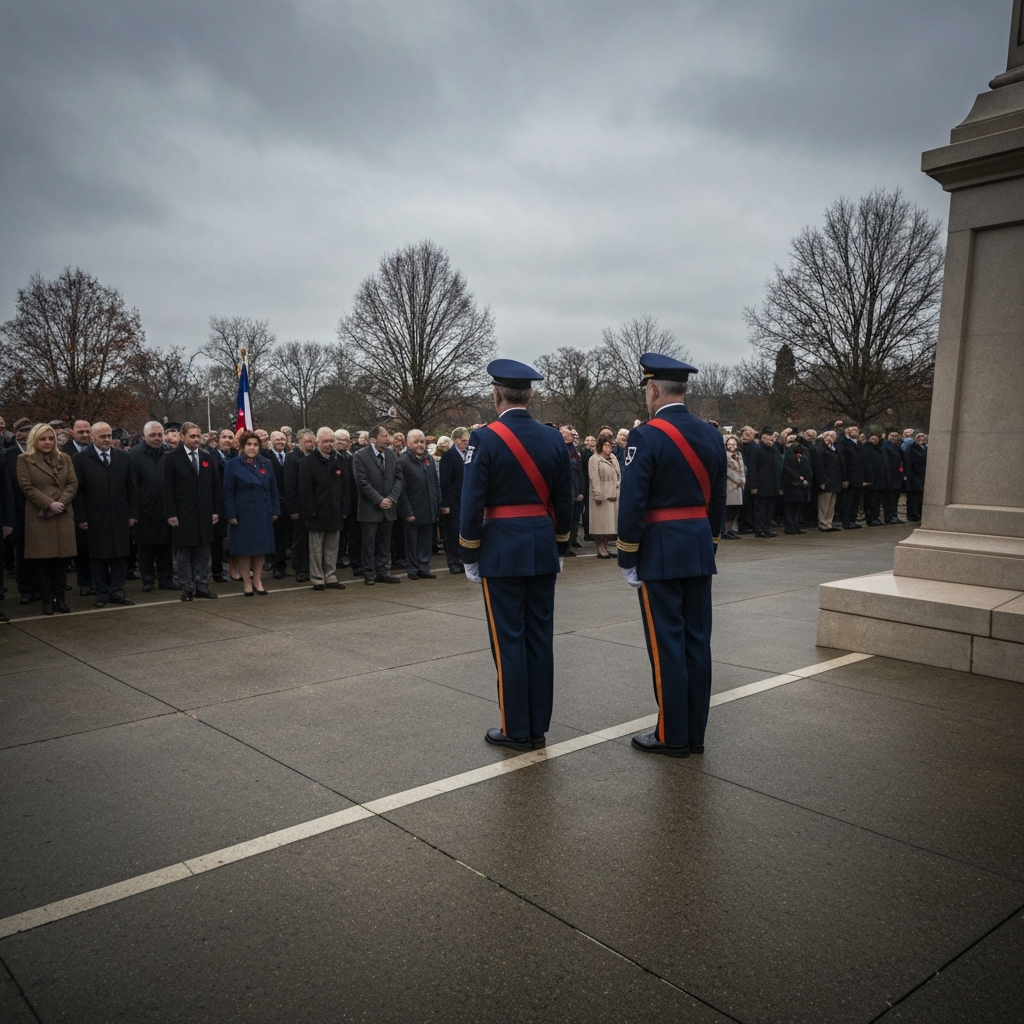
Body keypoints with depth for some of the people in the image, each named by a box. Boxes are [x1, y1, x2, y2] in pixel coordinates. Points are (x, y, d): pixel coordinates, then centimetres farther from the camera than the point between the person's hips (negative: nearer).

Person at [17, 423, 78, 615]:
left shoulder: (65, 458, 12)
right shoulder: (25, 460, 2)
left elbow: (73, 484, 4)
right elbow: (27, 487, -7)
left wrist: (61, 503, -12)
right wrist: (49, 504, -16)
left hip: (63, 516, 3)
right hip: (39, 517, -3)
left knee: (62, 558, 4)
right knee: (42, 560, 0)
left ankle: (60, 598, 12)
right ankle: (47, 600, 8)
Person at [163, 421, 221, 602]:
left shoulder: (207, 458, 11)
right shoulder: (173, 458, -2)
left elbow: (215, 485, 10)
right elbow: (168, 489, -6)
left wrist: (216, 510, 3)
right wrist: (170, 514, -12)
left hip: (204, 514, 4)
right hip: (183, 514, -4)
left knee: (203, 553, 7)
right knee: (183, 553, 3)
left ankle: (202, 586, 13)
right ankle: (187, 587, 11)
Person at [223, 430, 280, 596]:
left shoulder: (266, 463, 8)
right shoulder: (233, 465, -2)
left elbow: (273, 489, 9)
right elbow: (228, 492, -4)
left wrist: (275, 511, 4)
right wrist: (231, 514, -10)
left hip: (263, 514, 3)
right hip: (243, 514, -3)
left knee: (261, 547, 6)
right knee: (244, 548, 3)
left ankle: (257, 581, 16)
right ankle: (246, 582, 13)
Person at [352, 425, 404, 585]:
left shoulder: (392, 454, 7)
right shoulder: (360, 456, -9)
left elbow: (399, 477, 5)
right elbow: (362, 482, -14)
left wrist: (391, 498, -7)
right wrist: (379, 500, -16)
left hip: (389, 507, 5)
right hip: (370, 508, -5)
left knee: (384, 542, 10)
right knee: (369, 543, 3)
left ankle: (383, 572, 18)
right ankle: (369, 574, 12)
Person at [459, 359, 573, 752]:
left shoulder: (485, 438, -11)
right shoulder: (554, 438, 4)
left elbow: (472, 502, -11)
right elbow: (564, 501, 9)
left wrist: (469, 555, -1)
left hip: (501, 550, -5)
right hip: (542, 549, 5)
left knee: (509, 640, 3)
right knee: (540, 638, 10)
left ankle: (516, 730, 10)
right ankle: (538, 726, 19)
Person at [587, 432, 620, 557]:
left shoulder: (613, 458, 14)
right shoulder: (594, 459, -8)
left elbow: (619, 475, 16)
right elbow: (594, 479, -13)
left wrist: (617, 490, 6)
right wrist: (598, 495, -17)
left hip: (613, 496, 7)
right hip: (601, 497, -7)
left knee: (609, 523, 10)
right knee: (601, 523, -3)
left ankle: (605, 548, 18)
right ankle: (601, 550, 3)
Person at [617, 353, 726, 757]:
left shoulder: (646, 436, -14)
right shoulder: (711, 435, 7)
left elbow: (632, 503, -15)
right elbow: (718, 499, 12)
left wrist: (627, 558, -7)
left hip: (660, 551, -7)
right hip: (700, 549, 7)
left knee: (666, 643, 1)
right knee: (697, 641, 11)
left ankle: (673, 735, 10)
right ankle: (695, 732, 20)